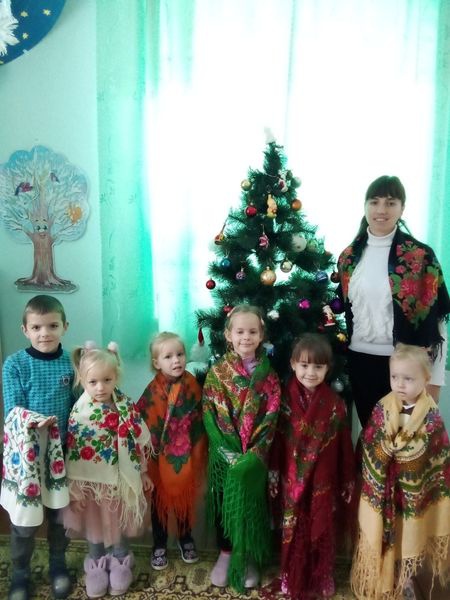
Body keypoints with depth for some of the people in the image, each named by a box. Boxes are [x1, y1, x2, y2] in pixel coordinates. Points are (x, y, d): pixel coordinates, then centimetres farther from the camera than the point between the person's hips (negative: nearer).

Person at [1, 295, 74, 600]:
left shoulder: (70, 361, -4)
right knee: (25, 517, 8)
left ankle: (58, 563, 40)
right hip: (26, 452, -2)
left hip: (63, 449, 2)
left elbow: (76, 404, 4)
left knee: (60, 512, 17)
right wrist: (33, 421, -29)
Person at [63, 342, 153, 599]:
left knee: (120, 525, 18)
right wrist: (74, 489, -10)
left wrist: (143, 473, 6)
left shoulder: (128, 408, -10)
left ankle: (121, 563, 41)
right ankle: (96, 566, 40)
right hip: (91, 482, -1)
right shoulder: (79, 413, -16)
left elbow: (140, 442, 0)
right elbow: (71, 452, -12)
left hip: (122, 480, 1)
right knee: (95, 526, 17)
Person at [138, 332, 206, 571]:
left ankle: (186, 539, 39)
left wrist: (198, 454, 0)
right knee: (160, 501, 14)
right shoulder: (152, 392, -16)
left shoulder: (193, 385, -8)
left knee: (185, 499, 18)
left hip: (186, 455, 2)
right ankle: (159, 545, 33)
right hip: (161, 457, -2)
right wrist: (149, 457, -11)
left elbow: (198, 422, 0)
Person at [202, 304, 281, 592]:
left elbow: (272, 417, -6)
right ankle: (226, 554, 31)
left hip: (255, 456, 1)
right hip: (225, 454, 0)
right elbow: (209, 415, -8)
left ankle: (249, 559, 30)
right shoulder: (217, 372, -6)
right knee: (225, 503, 10)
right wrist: (228, 452, -15)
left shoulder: (268, 374, -3)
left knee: (252, 504, 10)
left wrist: (253, 453, -15)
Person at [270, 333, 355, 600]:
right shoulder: (285, 399, -10)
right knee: (294, 532, 15)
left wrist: (348, 481, 1)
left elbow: (344, 447, -3)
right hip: (293, 480, 0)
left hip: (323, 481, 0)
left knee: (322, 531, 16)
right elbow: (275, 441, -4)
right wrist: (273, 475, -2)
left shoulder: (335, 403, -9)